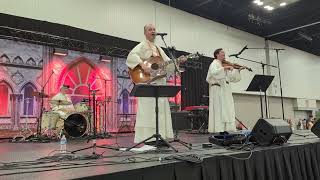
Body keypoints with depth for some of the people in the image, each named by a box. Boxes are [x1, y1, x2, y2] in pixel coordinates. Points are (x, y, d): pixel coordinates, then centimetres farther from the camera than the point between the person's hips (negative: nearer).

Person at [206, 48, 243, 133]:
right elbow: (213, 72, -24)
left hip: (226, 91, 8)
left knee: (228, 112, 5)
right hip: (218, 89, -8)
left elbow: (232, 78, 21)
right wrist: (224, 68, -27)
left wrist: (238, 70, 11)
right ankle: (218, 131, -9)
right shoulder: (214, 64, -1)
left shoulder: (225, 65, 23)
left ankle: (228, 131, 9)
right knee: (219, 111, -10)